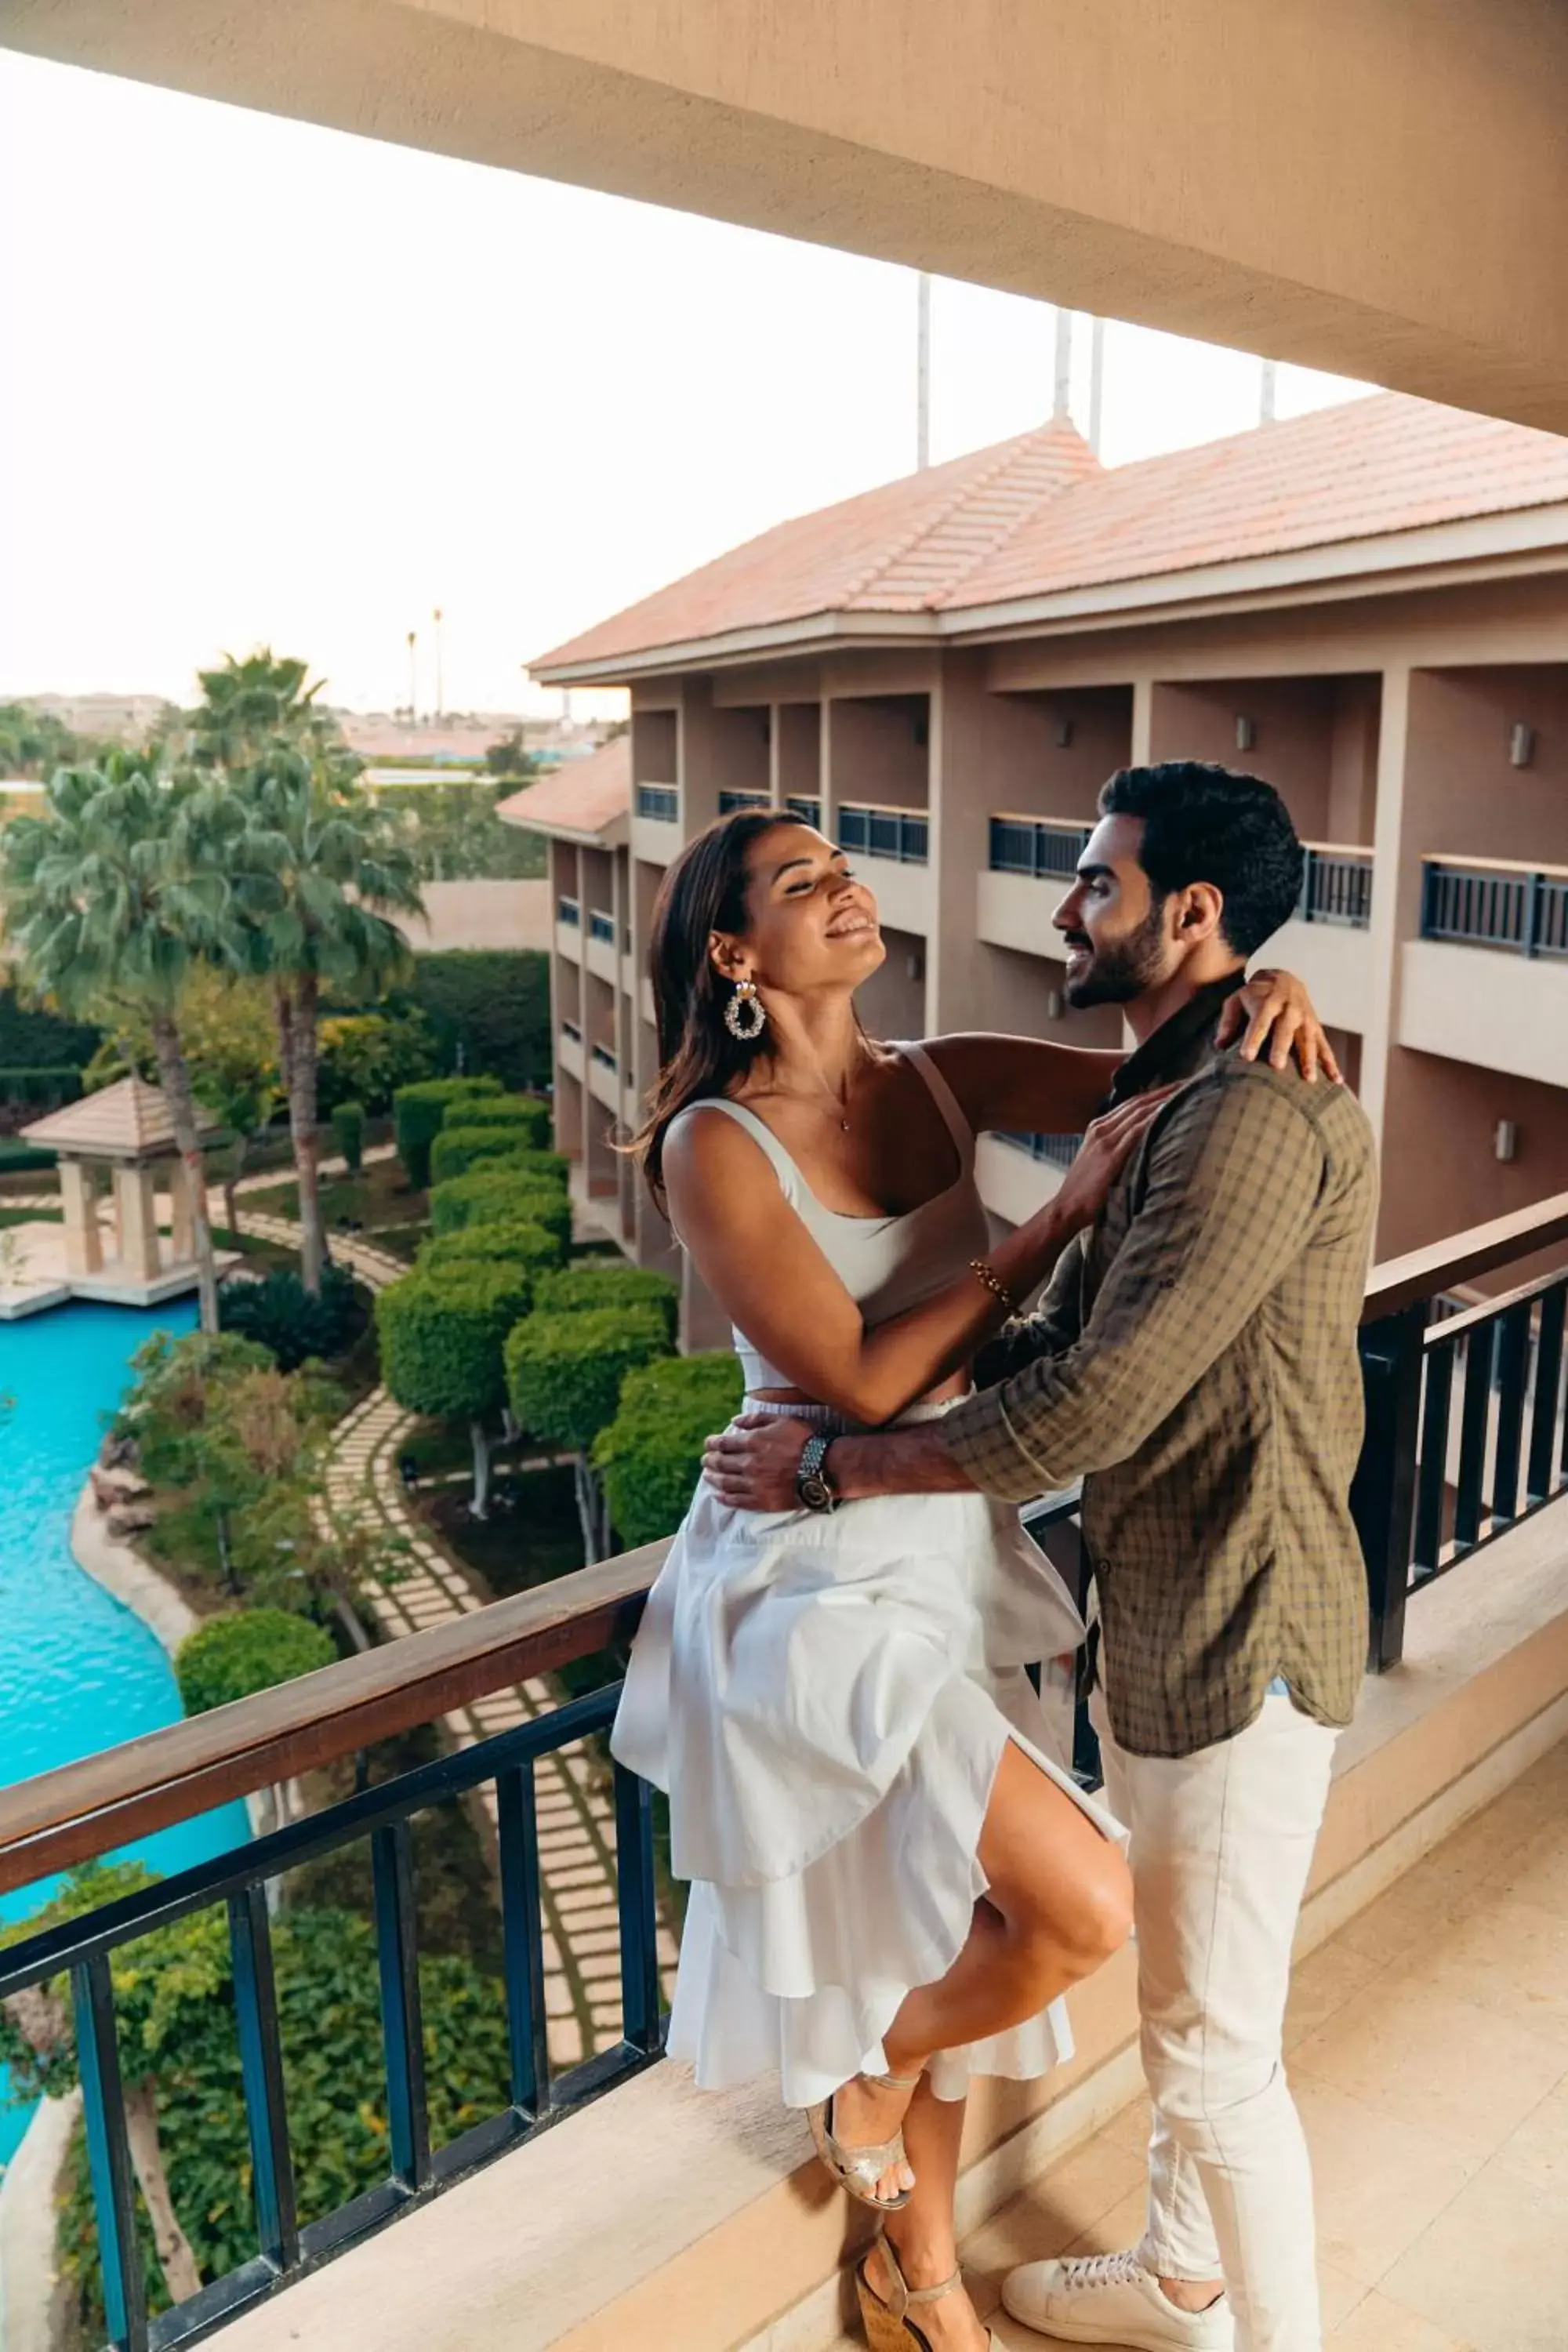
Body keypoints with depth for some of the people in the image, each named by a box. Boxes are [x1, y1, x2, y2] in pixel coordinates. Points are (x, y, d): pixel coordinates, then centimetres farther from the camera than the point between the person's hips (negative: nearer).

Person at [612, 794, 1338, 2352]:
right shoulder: (715, 1146, -15)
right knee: (1082, 1905, -14)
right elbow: (862, 1379, -21)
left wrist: (1259, 995, -15)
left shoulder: (945, 1083, 1)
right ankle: (866, 2090, 18)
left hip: (958, 1557, 6)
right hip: (824, 1580, -6)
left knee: (937, 1947, 19)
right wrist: (1066, 1212, -20)